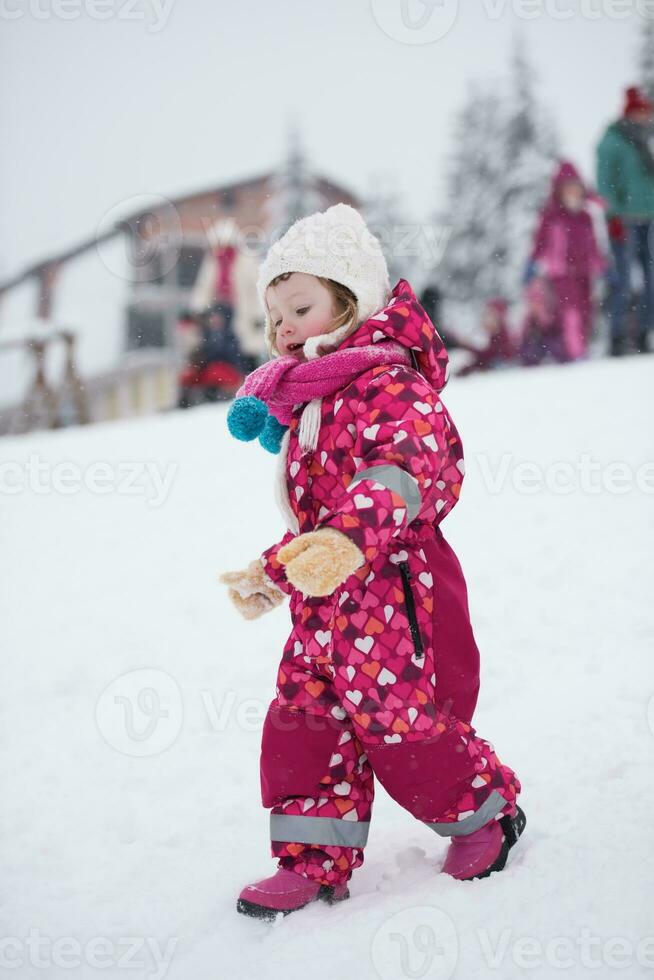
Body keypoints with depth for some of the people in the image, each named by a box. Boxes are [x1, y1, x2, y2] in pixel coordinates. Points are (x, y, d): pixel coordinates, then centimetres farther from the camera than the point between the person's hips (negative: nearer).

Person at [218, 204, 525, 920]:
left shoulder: (388, 382, -12)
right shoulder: (307, 405, 18)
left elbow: (402, 468, -31)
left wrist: (347, 540, -46)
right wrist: (272, 571, 29)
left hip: (392, 585, -9)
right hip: (323, 598, 9)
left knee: (403, 724, -4)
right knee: (302, 720, 7)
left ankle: (485, 811, 23)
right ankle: (316, 860, 18)